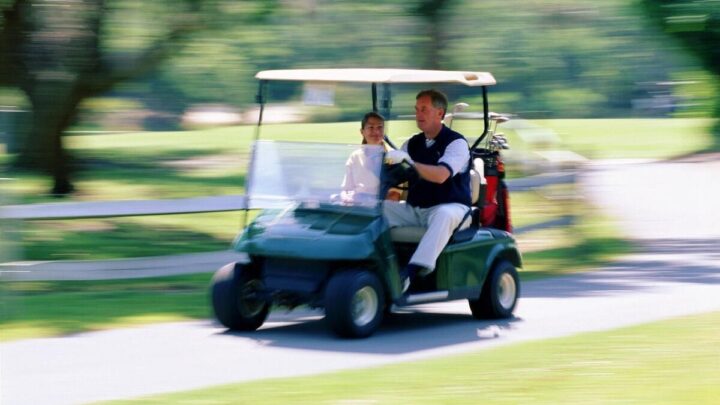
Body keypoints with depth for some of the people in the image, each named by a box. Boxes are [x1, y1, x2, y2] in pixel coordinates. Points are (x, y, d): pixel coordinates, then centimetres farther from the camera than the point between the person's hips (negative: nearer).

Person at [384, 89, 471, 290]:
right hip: (414, 209, 6)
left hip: (451, 207, -6)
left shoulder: (456, 143, -6)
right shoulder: (412, 144, 14)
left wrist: (408, 162, -34)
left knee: (444, 215, -40)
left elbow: (440, 175, -23)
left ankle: (411, 271, -49)